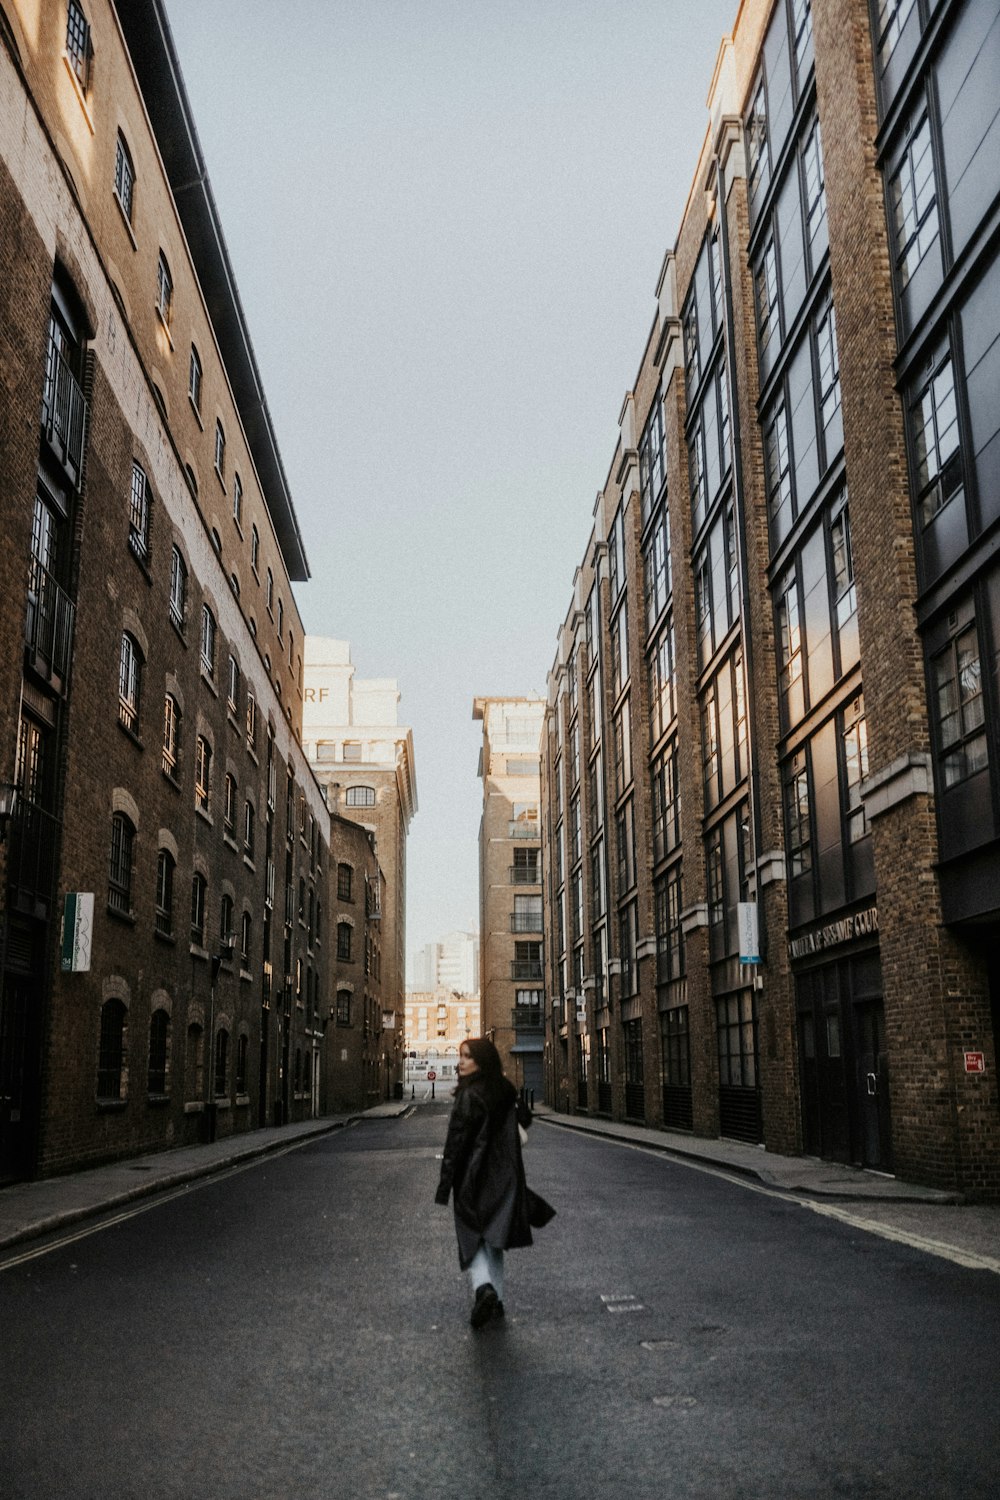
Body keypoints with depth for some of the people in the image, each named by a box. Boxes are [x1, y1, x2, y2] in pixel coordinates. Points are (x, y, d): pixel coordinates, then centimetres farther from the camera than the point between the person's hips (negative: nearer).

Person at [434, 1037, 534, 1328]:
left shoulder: (468, 1096, -17)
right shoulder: (506, 1091, 4)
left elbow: (456, 1143, -16)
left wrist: (444, 1186, -12)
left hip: (472, 1176, -6)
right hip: (504, 1176, 6)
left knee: (471, 1237, 6)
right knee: (493, 1237, 16)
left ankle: (483, 1287, -15)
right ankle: (495, 1300, 18)